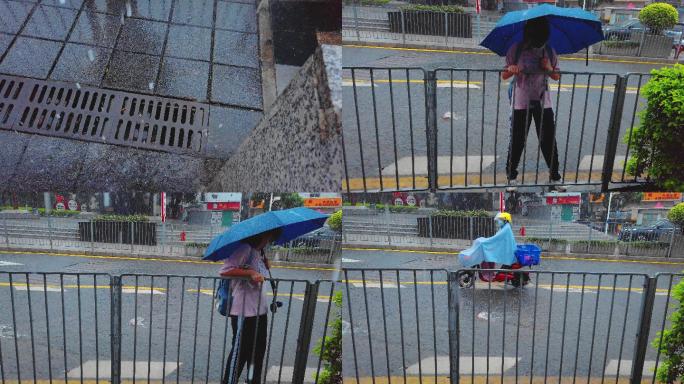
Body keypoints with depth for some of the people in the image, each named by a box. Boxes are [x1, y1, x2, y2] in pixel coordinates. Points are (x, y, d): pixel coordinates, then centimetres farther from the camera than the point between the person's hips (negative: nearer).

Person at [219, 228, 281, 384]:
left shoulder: (259, 252, 14)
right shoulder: (245, 248, -14)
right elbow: (224, 271, -23)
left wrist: (266, 265, 5)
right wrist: (250, 273, -29)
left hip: (260, 310, 9)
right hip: (243, 312, -9)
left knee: (257, 351, 15)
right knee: (240, 351, -1)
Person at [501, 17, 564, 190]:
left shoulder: (549, 52, -1)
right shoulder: (516, 50, -9)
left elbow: (557, 77, 9)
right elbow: (504, 76, -5)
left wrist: (550, 68, -13)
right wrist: (511, 70, -28)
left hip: (543, 102, 2)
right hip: (521, 102, -2)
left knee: (548, 140, 5)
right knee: (517, 140, 3)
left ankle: (555, 175, 18)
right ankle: (511, 174, 19)